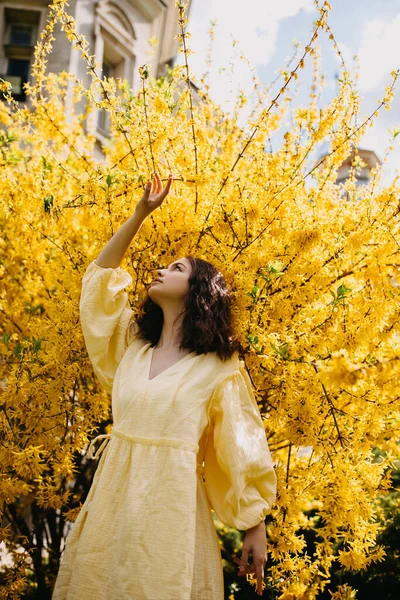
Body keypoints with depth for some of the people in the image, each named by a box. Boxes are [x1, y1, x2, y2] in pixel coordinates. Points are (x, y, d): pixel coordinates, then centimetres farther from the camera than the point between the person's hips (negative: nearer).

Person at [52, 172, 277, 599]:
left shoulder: (218, 369, -4)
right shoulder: (132, 344, 10)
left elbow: (244, 451, -2)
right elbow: (99, 275, 16)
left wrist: (256, 530, -1)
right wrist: (141, 213, 13)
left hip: (170, 502, -5)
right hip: (112, 496, 5)